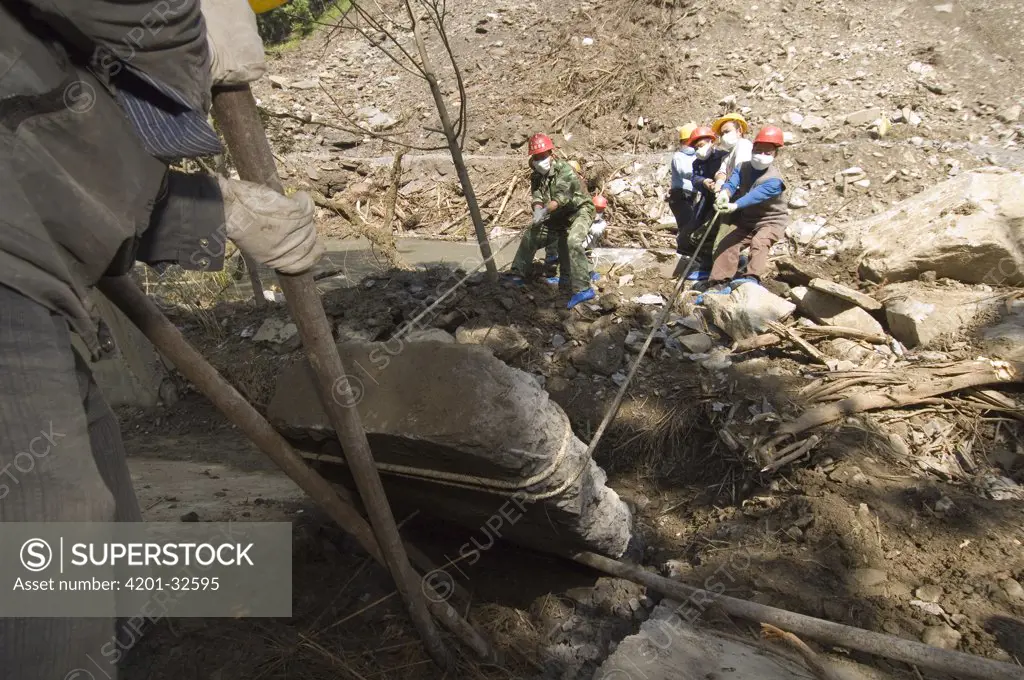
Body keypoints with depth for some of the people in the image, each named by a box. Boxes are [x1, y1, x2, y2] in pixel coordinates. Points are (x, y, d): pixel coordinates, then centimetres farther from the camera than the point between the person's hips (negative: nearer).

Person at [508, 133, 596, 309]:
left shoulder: (565, 170, -22)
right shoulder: (537, 175, 1)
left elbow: (560, 198, -34)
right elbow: (537, 197, -11)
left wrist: (544, 211, -47)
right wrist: (538, 210, -34)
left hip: (579, 211, -8)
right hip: (558, 215, 8)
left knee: (573, 241, -33)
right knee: (530, 235, 9)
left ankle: (583, 289, -33)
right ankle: (519, 274, 27)